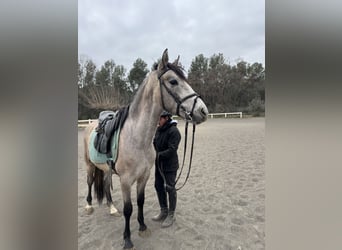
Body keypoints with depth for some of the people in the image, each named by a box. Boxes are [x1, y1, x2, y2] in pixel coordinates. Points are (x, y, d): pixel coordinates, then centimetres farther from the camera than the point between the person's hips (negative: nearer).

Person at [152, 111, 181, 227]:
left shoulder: (174, 131, -20)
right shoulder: (159, 129, 4)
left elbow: (172, 150, -25)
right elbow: (155, 143, 12)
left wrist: (158, 155, -27)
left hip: (169, 166, -8)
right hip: (159, 164, 8)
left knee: (170, 189, 6)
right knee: (158, 186, 17)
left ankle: (171, 216, 25)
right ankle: (164, 211, 37)